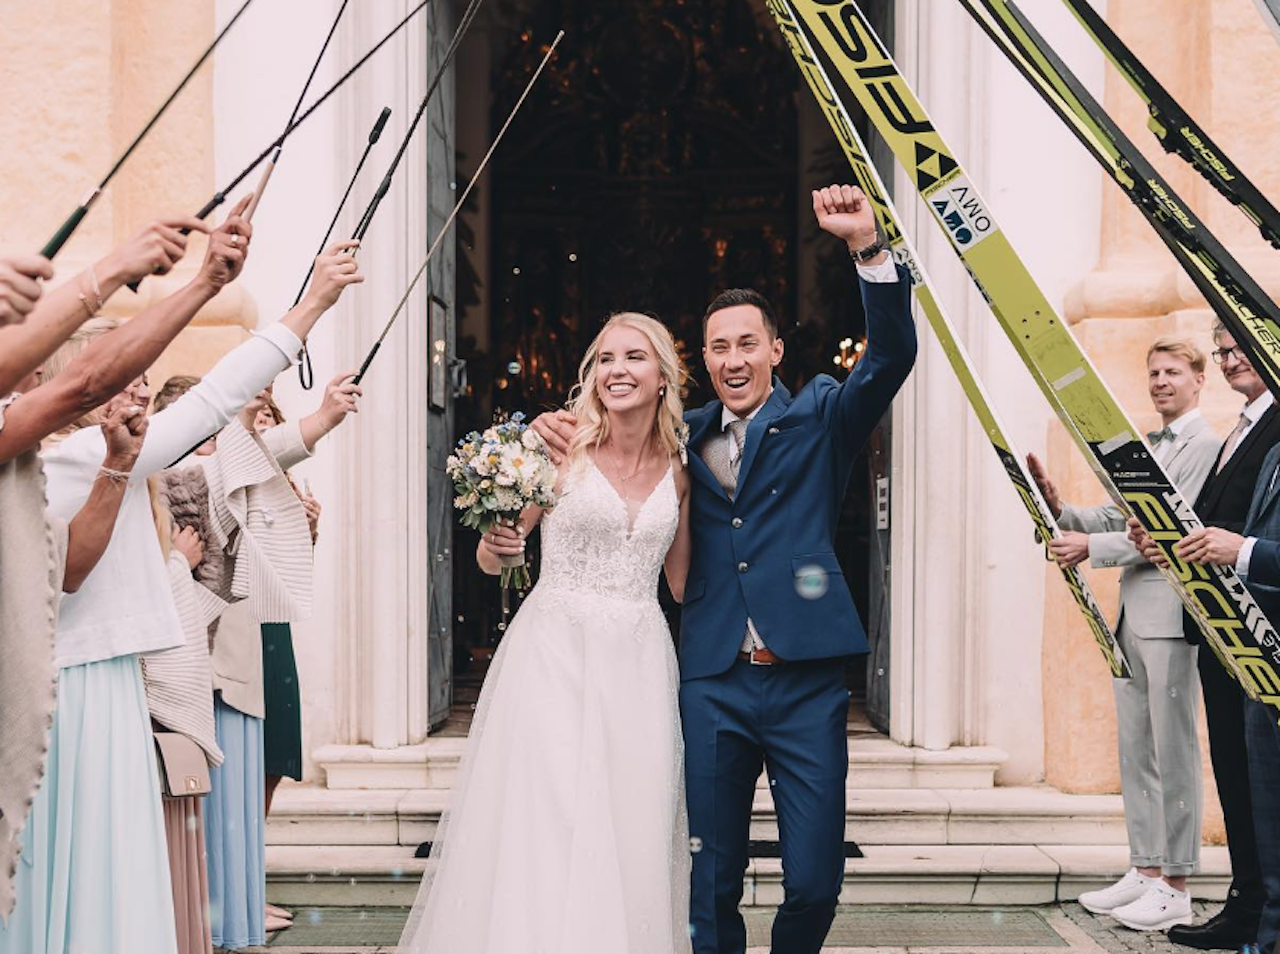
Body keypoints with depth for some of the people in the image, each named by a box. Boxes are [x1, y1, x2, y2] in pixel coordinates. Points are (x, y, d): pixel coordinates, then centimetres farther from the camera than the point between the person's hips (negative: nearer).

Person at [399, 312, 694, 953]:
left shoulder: (677, 471, 8)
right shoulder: (563, 448, -2)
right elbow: (489, 560, 0)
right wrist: (497, 542, -22)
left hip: (639, 661, 3)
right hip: (554, 653, -3)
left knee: (631, 826, 3)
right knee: (539, 818, -7)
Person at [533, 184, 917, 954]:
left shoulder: (820, 419, 5)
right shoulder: (686, 439, 12)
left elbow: (892, 356, -8)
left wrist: (868, 246, -20)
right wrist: (561, 430, 1)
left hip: (806, 683, -2)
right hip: (712, 683, 2)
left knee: (815, 881, 0)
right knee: (711, 886, 8)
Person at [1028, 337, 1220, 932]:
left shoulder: (1205, 446, -9)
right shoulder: (1145, 447, 20)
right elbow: (1116, 518, 17)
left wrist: (1092, 547, -19)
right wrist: (1063, 513, 0)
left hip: (1170, 611, -9)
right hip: (1130, 610, 9)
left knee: (1172, 749, -4)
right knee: (1136, 749, 12)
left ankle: (1175, 888, 3)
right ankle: (1145, 870, 21)